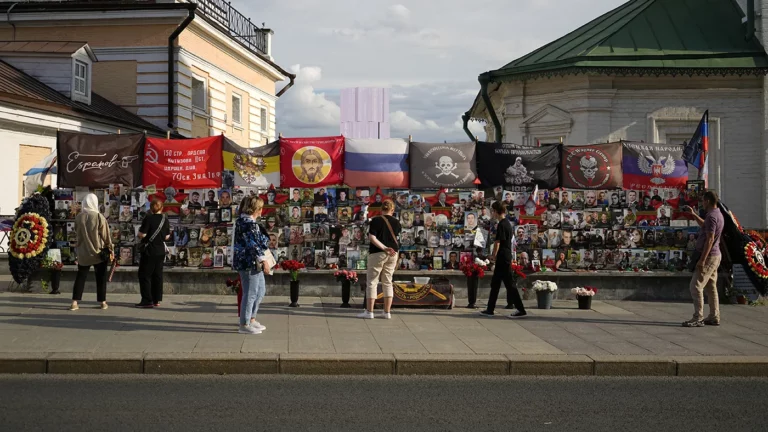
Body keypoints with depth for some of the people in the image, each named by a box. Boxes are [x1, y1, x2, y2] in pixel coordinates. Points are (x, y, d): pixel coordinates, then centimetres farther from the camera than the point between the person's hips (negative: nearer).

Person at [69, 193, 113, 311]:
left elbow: (76, 232, 9)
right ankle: (103, 302, 13)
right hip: (99, 252, -2)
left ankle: (74, 302, 3)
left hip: (83, 252, 2)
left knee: (80, 277, 9)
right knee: (101, 278, 9)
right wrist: (111, 250, 2)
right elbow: (106, 236, -8)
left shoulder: (78, 217, -5)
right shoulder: (99, 217, -12)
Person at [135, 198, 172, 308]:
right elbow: (167, 236, 7)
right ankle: (157, 300, 14)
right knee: (158, 275, 12)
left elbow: (142, 234, -16)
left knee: (144, 275, 0)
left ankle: (147, 300, -6)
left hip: (149, 250, -6)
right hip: (161, 251, 6)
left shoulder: (148, 218, -13)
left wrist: (139, 232, 4)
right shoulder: (165, 220, 3)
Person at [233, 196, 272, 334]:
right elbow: (253, 245, -23)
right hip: (249, 262, -11)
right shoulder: (248, 222, -18)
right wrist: (263, 260, -22)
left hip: (253, 262, 11)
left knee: (260, 290, 18)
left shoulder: (245, 220, 15)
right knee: (250, 293, -4)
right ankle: (245, 325, 4)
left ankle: (251, 319, 26)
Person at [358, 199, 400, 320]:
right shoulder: (396, 222, 5)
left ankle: (369, 312, 0)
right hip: (392, 254, 4)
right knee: (388, 282, 9)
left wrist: (384, 248, -16)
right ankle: (387, 312, 9)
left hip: (377, 253, -4)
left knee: (372, 282, 1)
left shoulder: (376, 221, -8)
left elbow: (372, 238, -17)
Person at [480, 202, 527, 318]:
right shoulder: (507, 223, 13)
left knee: (509, 284, -6)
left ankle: (521, 310, -3)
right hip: (506, 257, 10)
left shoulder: (501, 225, -16)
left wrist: (494, 256, -4)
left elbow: (497, 243, -17)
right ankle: (490, 309, 18)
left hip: (503, 258, -10)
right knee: (495, 284, 13)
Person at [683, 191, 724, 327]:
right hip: (715, 255, 10)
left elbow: (710, 239, -24)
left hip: (709, 256, -10)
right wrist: (693, 214, 34)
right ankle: (714, 317, 19)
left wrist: (702, 260, -24)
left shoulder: (711, 216, -19)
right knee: (711, 287, 14)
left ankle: (698, 318, -11)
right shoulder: (718, 214, 13)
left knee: (696, 286, -10)